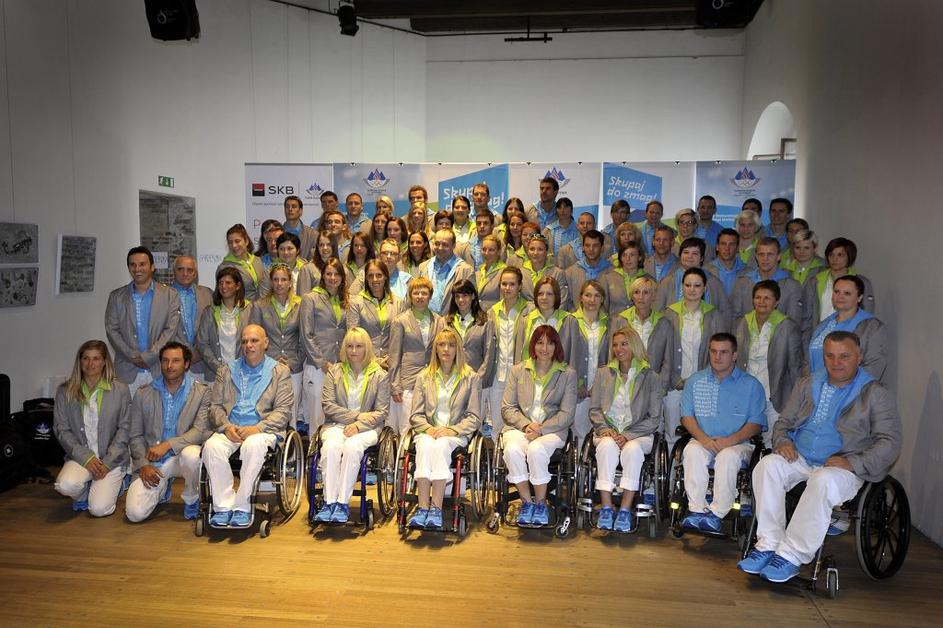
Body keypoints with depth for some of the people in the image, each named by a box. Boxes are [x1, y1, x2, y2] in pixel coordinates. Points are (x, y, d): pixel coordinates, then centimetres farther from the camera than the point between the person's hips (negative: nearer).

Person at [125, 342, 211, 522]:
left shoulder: (201, 392, -2)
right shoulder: (143, 394, 6)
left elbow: (200, 430, -13)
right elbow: (136, 436, 8)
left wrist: (168, 444, -24)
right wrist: (143, 465, -7)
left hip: (181, 455, -2)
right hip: (152, 464, 2)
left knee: (191, 454, -38)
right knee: (134, 513, -17)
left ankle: (191, 499, -6)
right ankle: (163, 488, 19)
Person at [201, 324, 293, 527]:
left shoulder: (279, 371, 10)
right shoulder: (227, 370, 19)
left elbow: (283, 410, 1)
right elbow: (215, 405, 13)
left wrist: (258, 428, -14)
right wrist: (226, 427, -7)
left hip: (263, 429, -3)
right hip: (230, 429, 3)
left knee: (254, 445, -37)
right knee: (212, 446, -29)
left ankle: (242, 506, -25)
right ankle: (223, 506, -22)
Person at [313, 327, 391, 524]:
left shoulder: (380, 375, 6)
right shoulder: (334, 371, 10)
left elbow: (382, 412, 1)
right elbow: (327, 405, 0)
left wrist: (359, 425, -15)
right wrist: (357, 415, -10)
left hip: (367, 427, -1)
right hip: (336, 424, 1)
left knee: (352, 446, -34)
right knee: (331, 446, -32)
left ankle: (343, 503, -28)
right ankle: (329, 502, -28)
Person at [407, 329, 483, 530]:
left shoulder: (471, 377, 10)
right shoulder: (424, 377, 17)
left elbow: (474, 417, 3)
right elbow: (415, 415, 11)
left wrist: (452, 430, -13)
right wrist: (429, 429, -10)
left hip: (456, 435, -1)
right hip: (428, 432, 2)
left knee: (441, 445, -35)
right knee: (426, 445, -34)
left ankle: (436, 508, -38)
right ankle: (423, 506, -39)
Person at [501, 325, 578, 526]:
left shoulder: (568, 374, 8)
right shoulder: (517, 371, 14)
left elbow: (567, 414, 1)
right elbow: (507, 408, 8)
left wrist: (541, 429, -13)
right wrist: (526, 425, -10)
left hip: (552, 430, -2)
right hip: (519, 427, 2)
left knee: (536, 449, -34)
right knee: (513, 449, -32)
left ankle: (541, 503, -12)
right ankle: (526, 501, -13)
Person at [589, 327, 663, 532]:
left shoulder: (650, 377, 4)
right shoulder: (603, 373, 12)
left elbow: (655, 418, 0)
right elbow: (594, 410, 11)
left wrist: (628, 435, -12)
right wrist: (605, 429, -9)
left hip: (638, 434, -1)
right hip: (607, 432, 2)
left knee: (633, 448, -35)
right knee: (607, 445, -33)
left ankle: (625, 510, -30)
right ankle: (606, 508, -31)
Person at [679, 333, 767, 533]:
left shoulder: (751, 385, 7)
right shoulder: (695, 381, 14)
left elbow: (756, 423, 0)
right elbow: (687, 416, 8)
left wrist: (731, 440, -15)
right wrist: (704, 439, -10)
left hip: (737, 443, -2)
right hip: (702, 440, 2)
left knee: (728, 456, -35)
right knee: (693, 451, -32)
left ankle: (716, 513, -33)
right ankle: (696, 509, -32)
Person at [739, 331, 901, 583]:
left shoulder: (876, 394, 4)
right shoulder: (808, 384, 17)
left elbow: (889, 442, -4)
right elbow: (783, 422, 19)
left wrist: (853, 463, -18)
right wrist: (782, 441, -5)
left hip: (843, 468, -4)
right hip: (799, 458, 4)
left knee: (824, 480, -38)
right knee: (768, 464, -27)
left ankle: (791, 556, -31)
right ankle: (768, 545, -26)